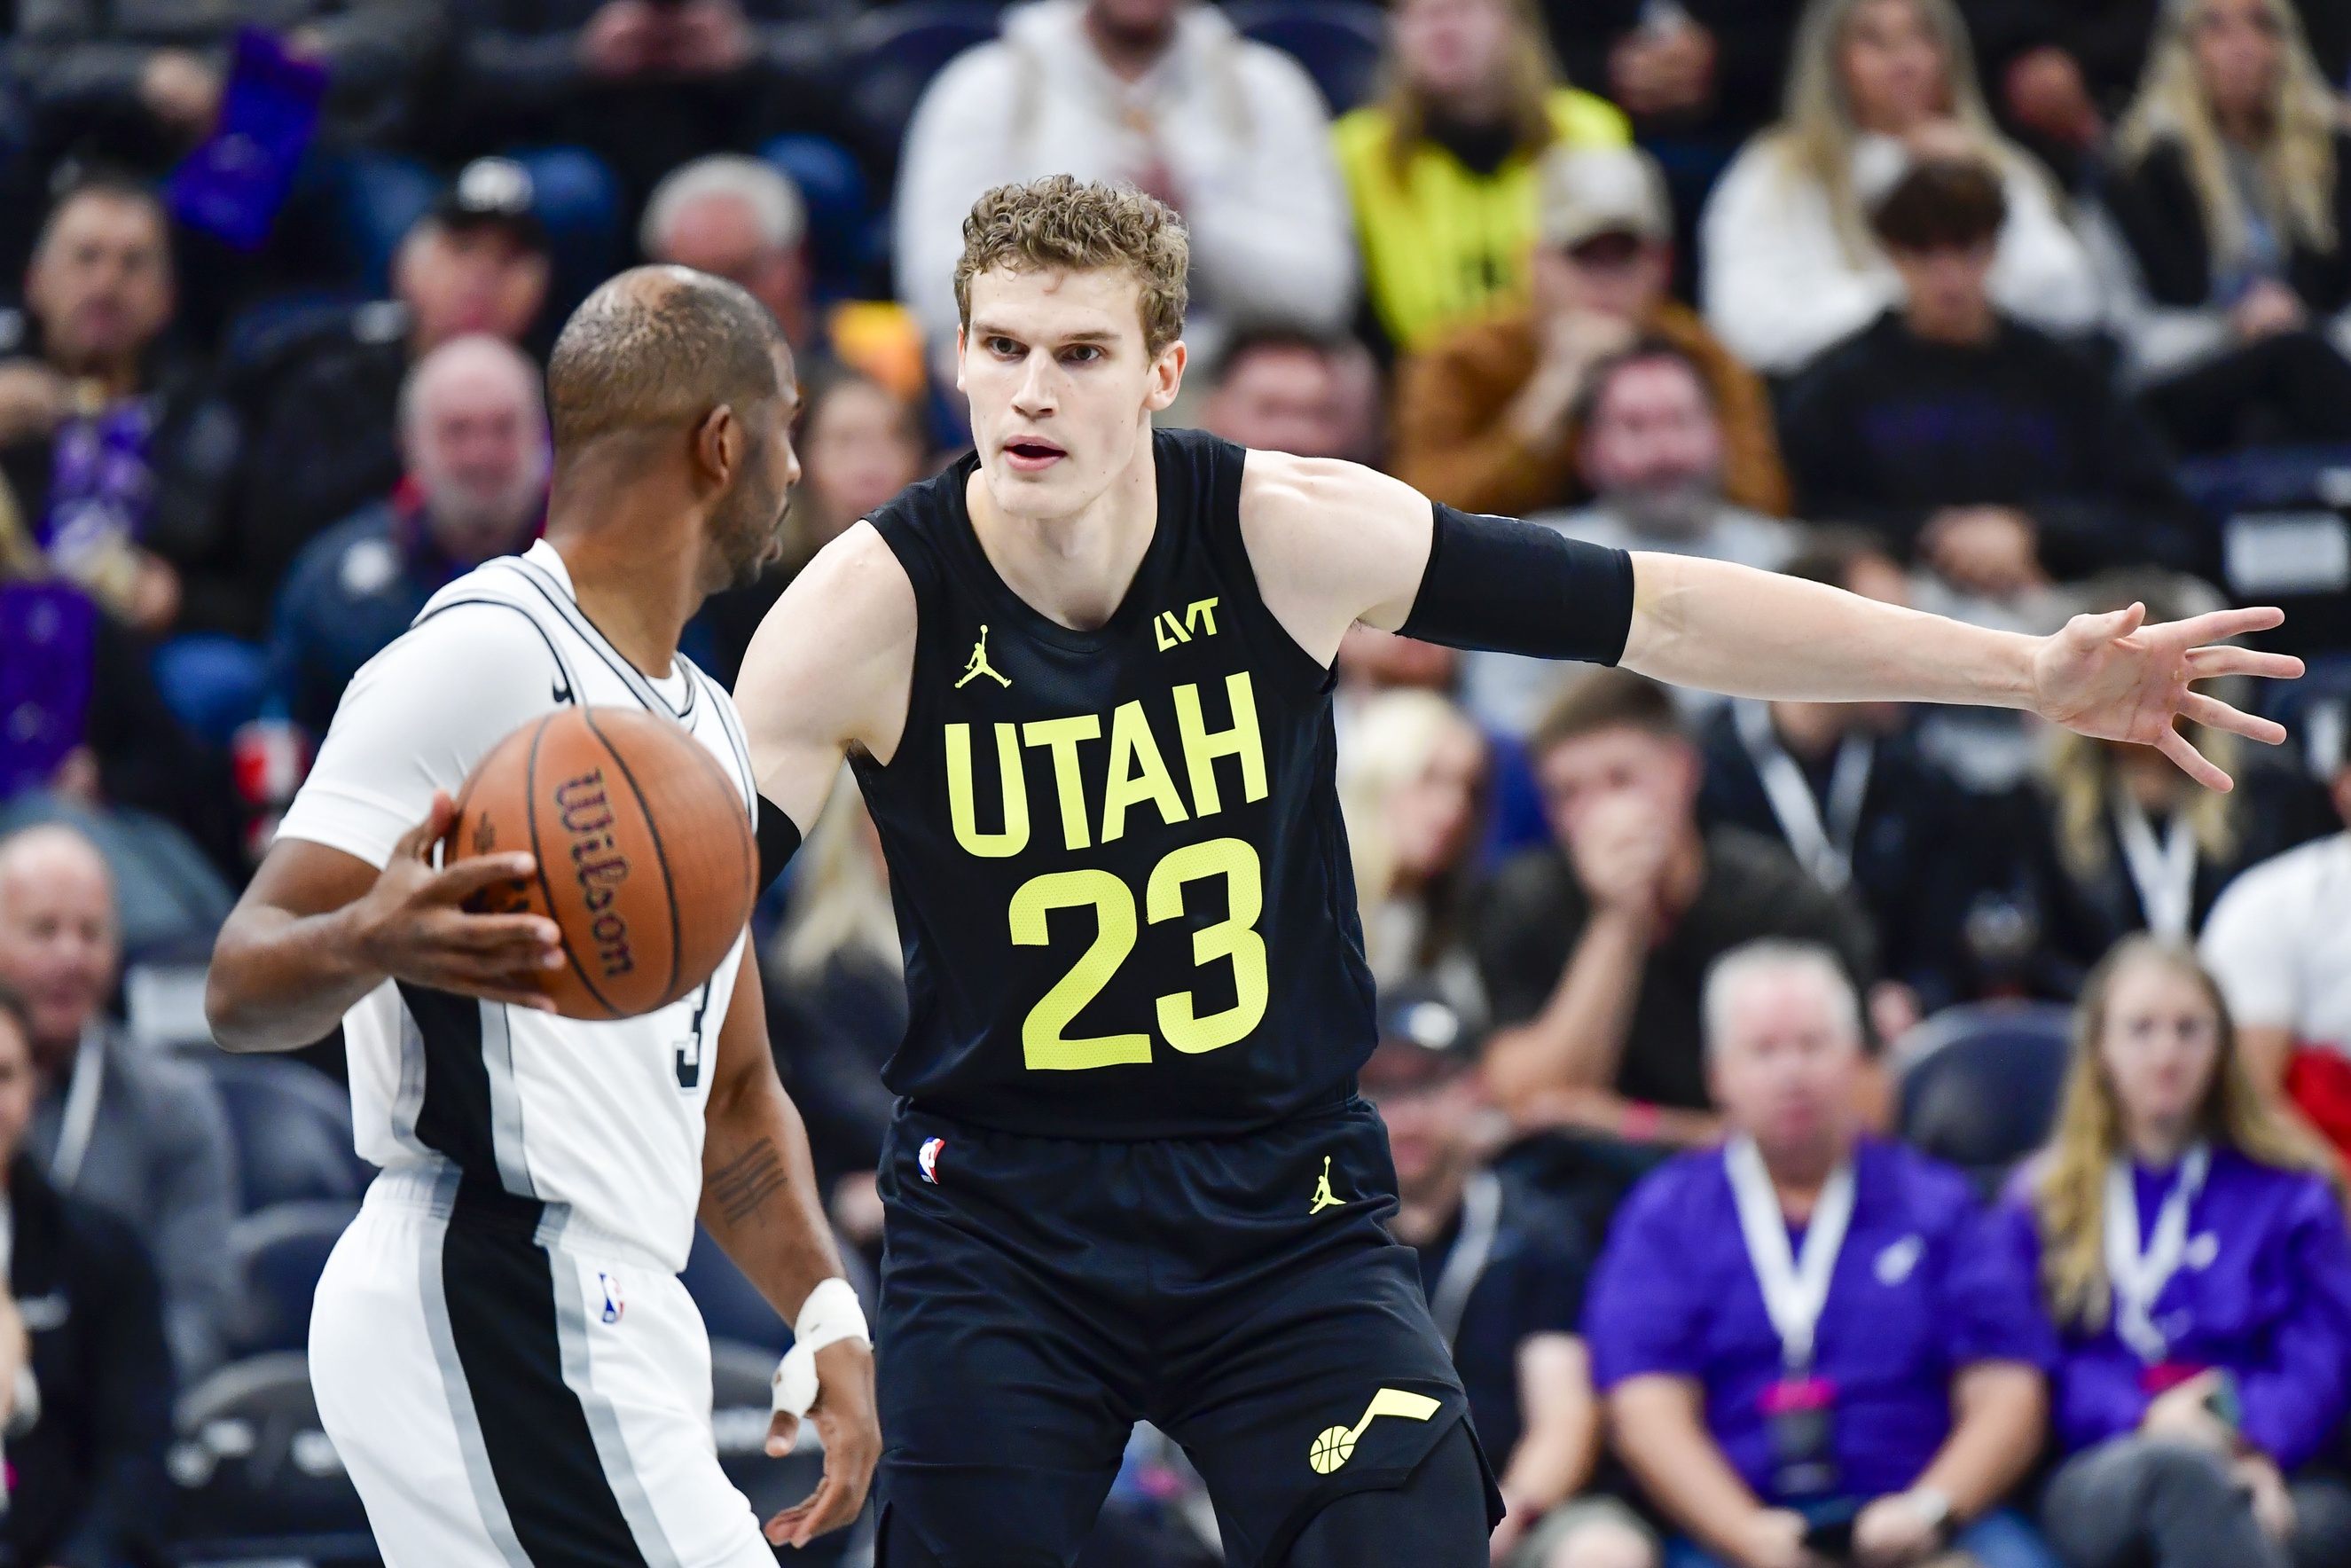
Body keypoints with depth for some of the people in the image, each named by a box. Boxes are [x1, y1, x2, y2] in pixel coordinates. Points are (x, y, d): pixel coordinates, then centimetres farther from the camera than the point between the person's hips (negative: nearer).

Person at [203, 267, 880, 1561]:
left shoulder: (704, 725, 20)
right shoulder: (481, 656, -10)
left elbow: (730, 1090, 26)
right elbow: (240, 989, -16)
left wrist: (825, 1309, 9)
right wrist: (371, 940, -39)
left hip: (599, 1325, 10)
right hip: (499, 1299, -10)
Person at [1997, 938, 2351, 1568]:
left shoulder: (2290, 1191, 20)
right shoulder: (2041, 1202, 21)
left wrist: (2259, 1442, -16)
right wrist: (2144, 1420, -12)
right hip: (2099, 1478, -1)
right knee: (2178, 1470, -41)